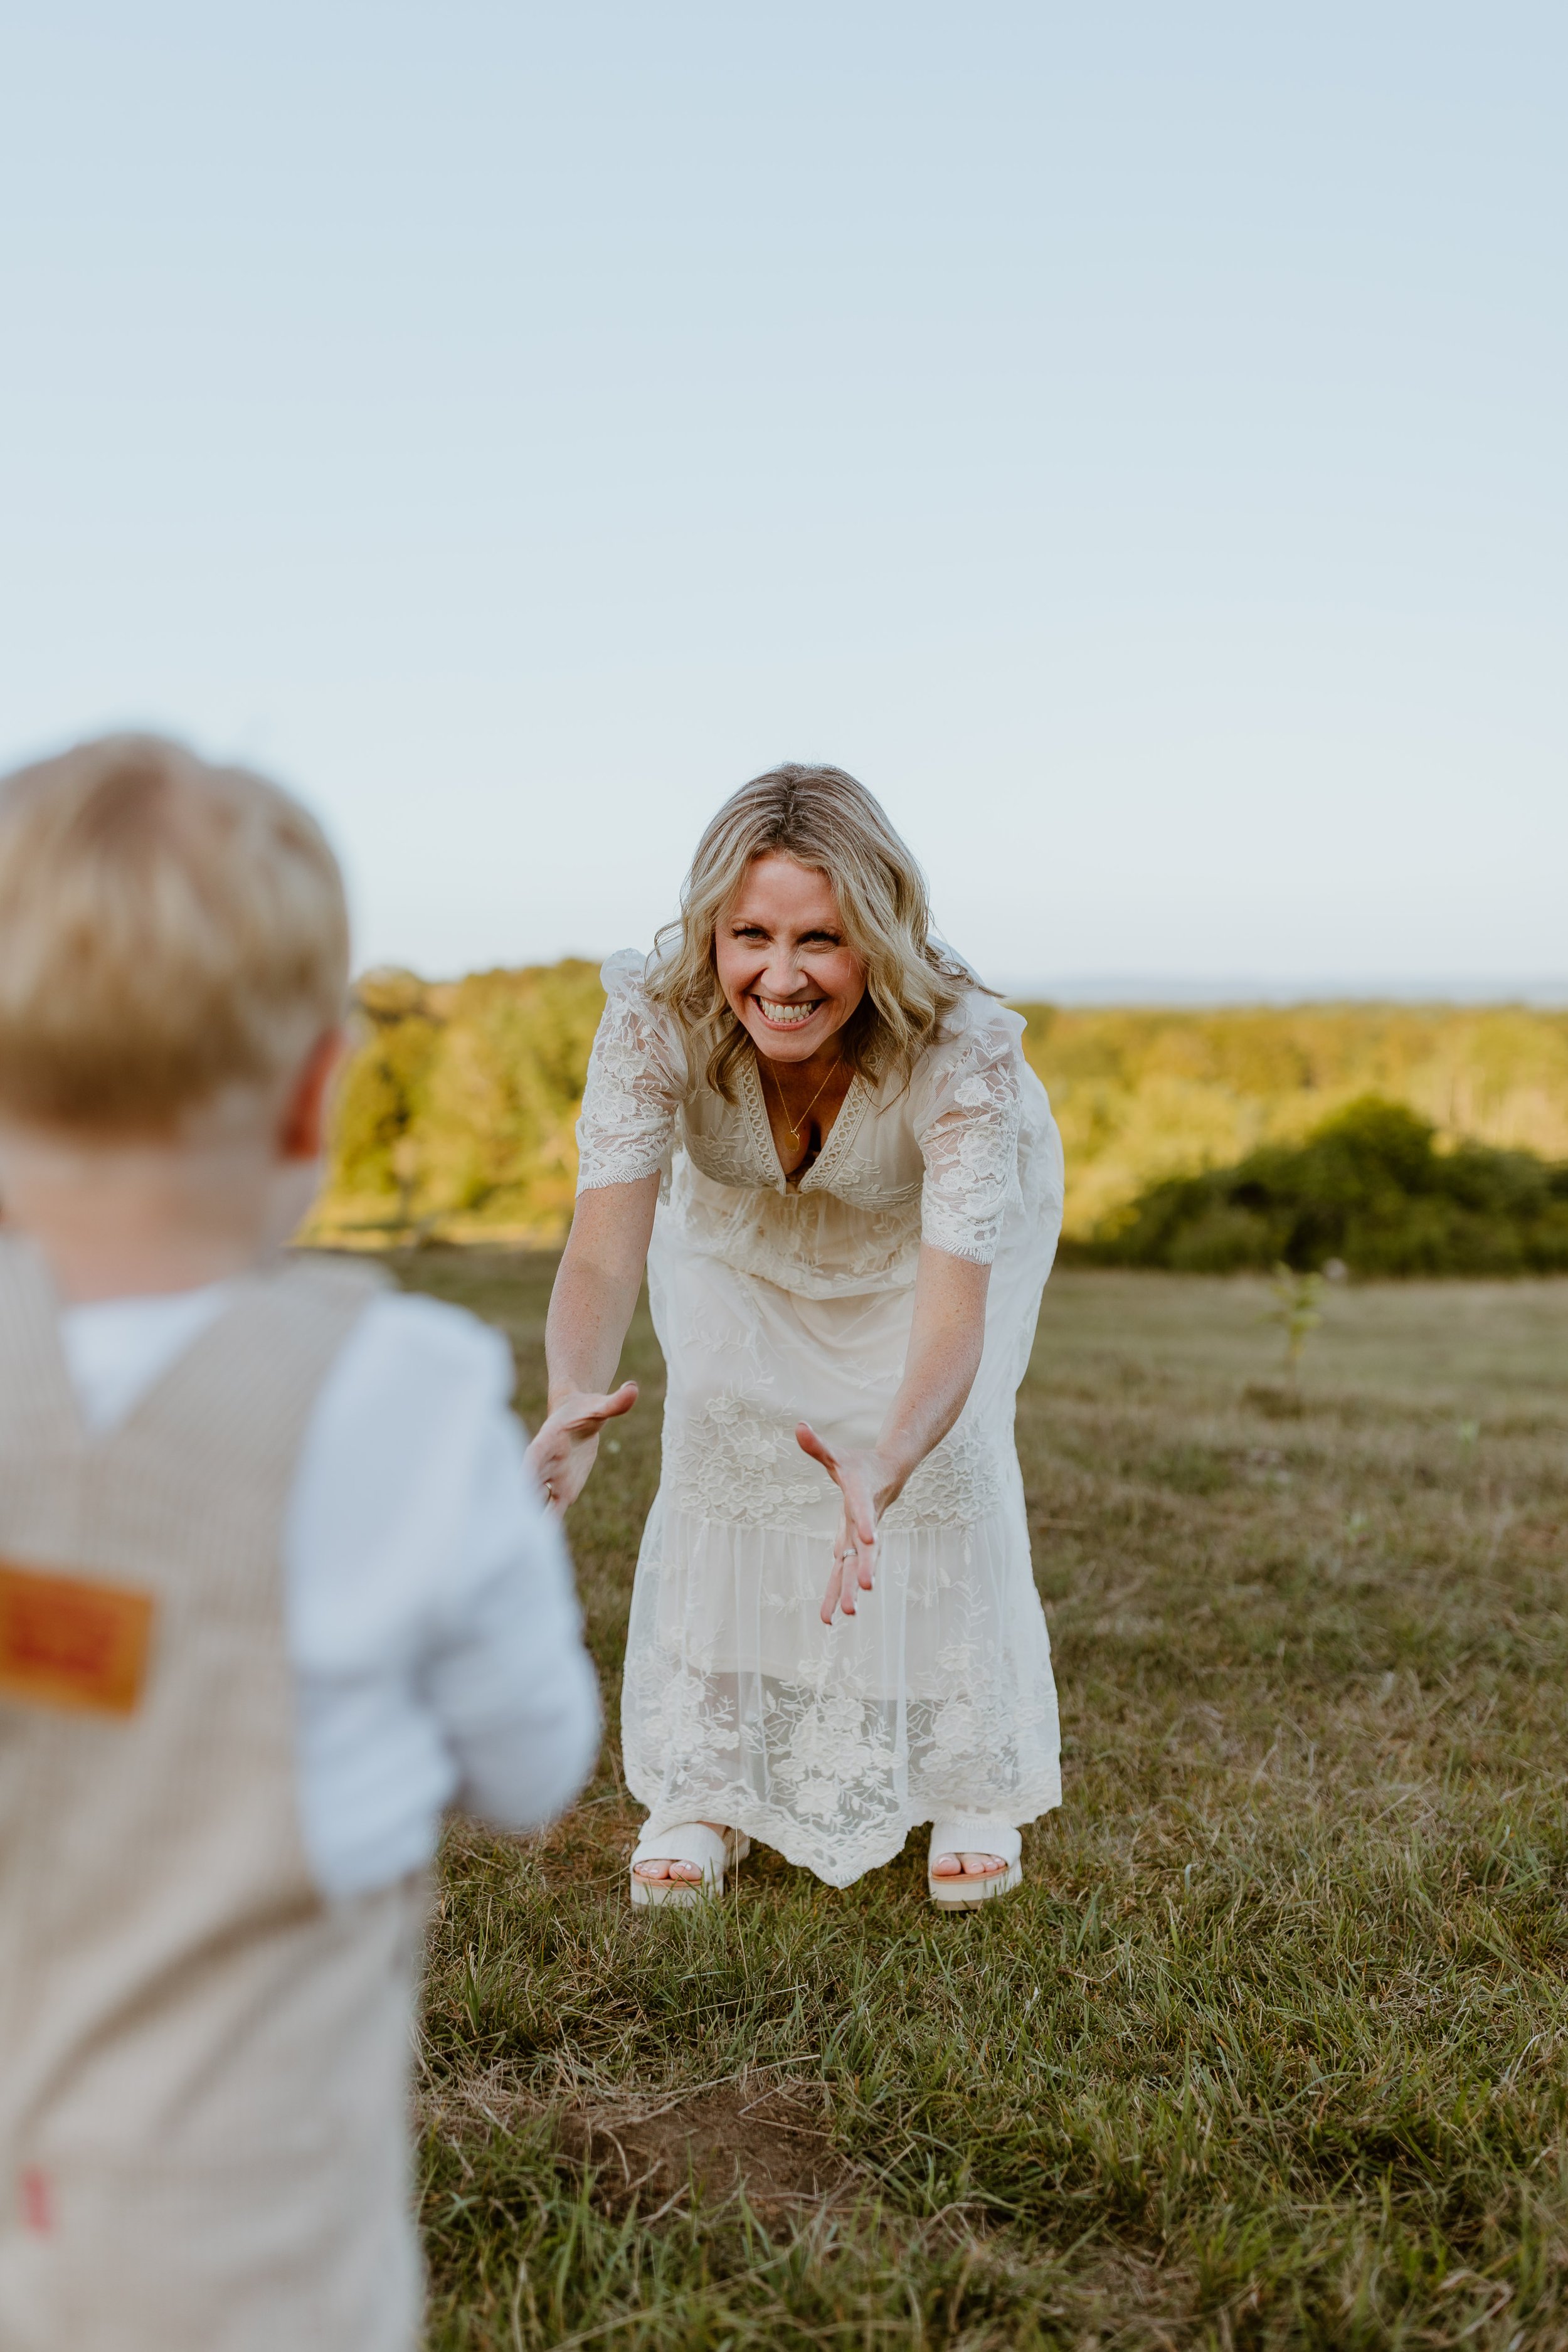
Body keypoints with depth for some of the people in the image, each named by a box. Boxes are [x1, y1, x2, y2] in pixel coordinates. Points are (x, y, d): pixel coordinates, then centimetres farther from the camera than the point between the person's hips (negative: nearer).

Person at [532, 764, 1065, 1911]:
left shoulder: (963, 1049, -42)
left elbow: (955, 1312, -49)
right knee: (719, 1434, -13)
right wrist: (574, 1412, -64)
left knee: (949, 1446, -16)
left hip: (938, 1217, -1)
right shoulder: (658, 1019, -38)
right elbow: (606, 1248, -43)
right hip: (740, 1223, 2)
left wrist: (886, 1467, -68)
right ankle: (704, 1788, 4)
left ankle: (975, 1782, 5)